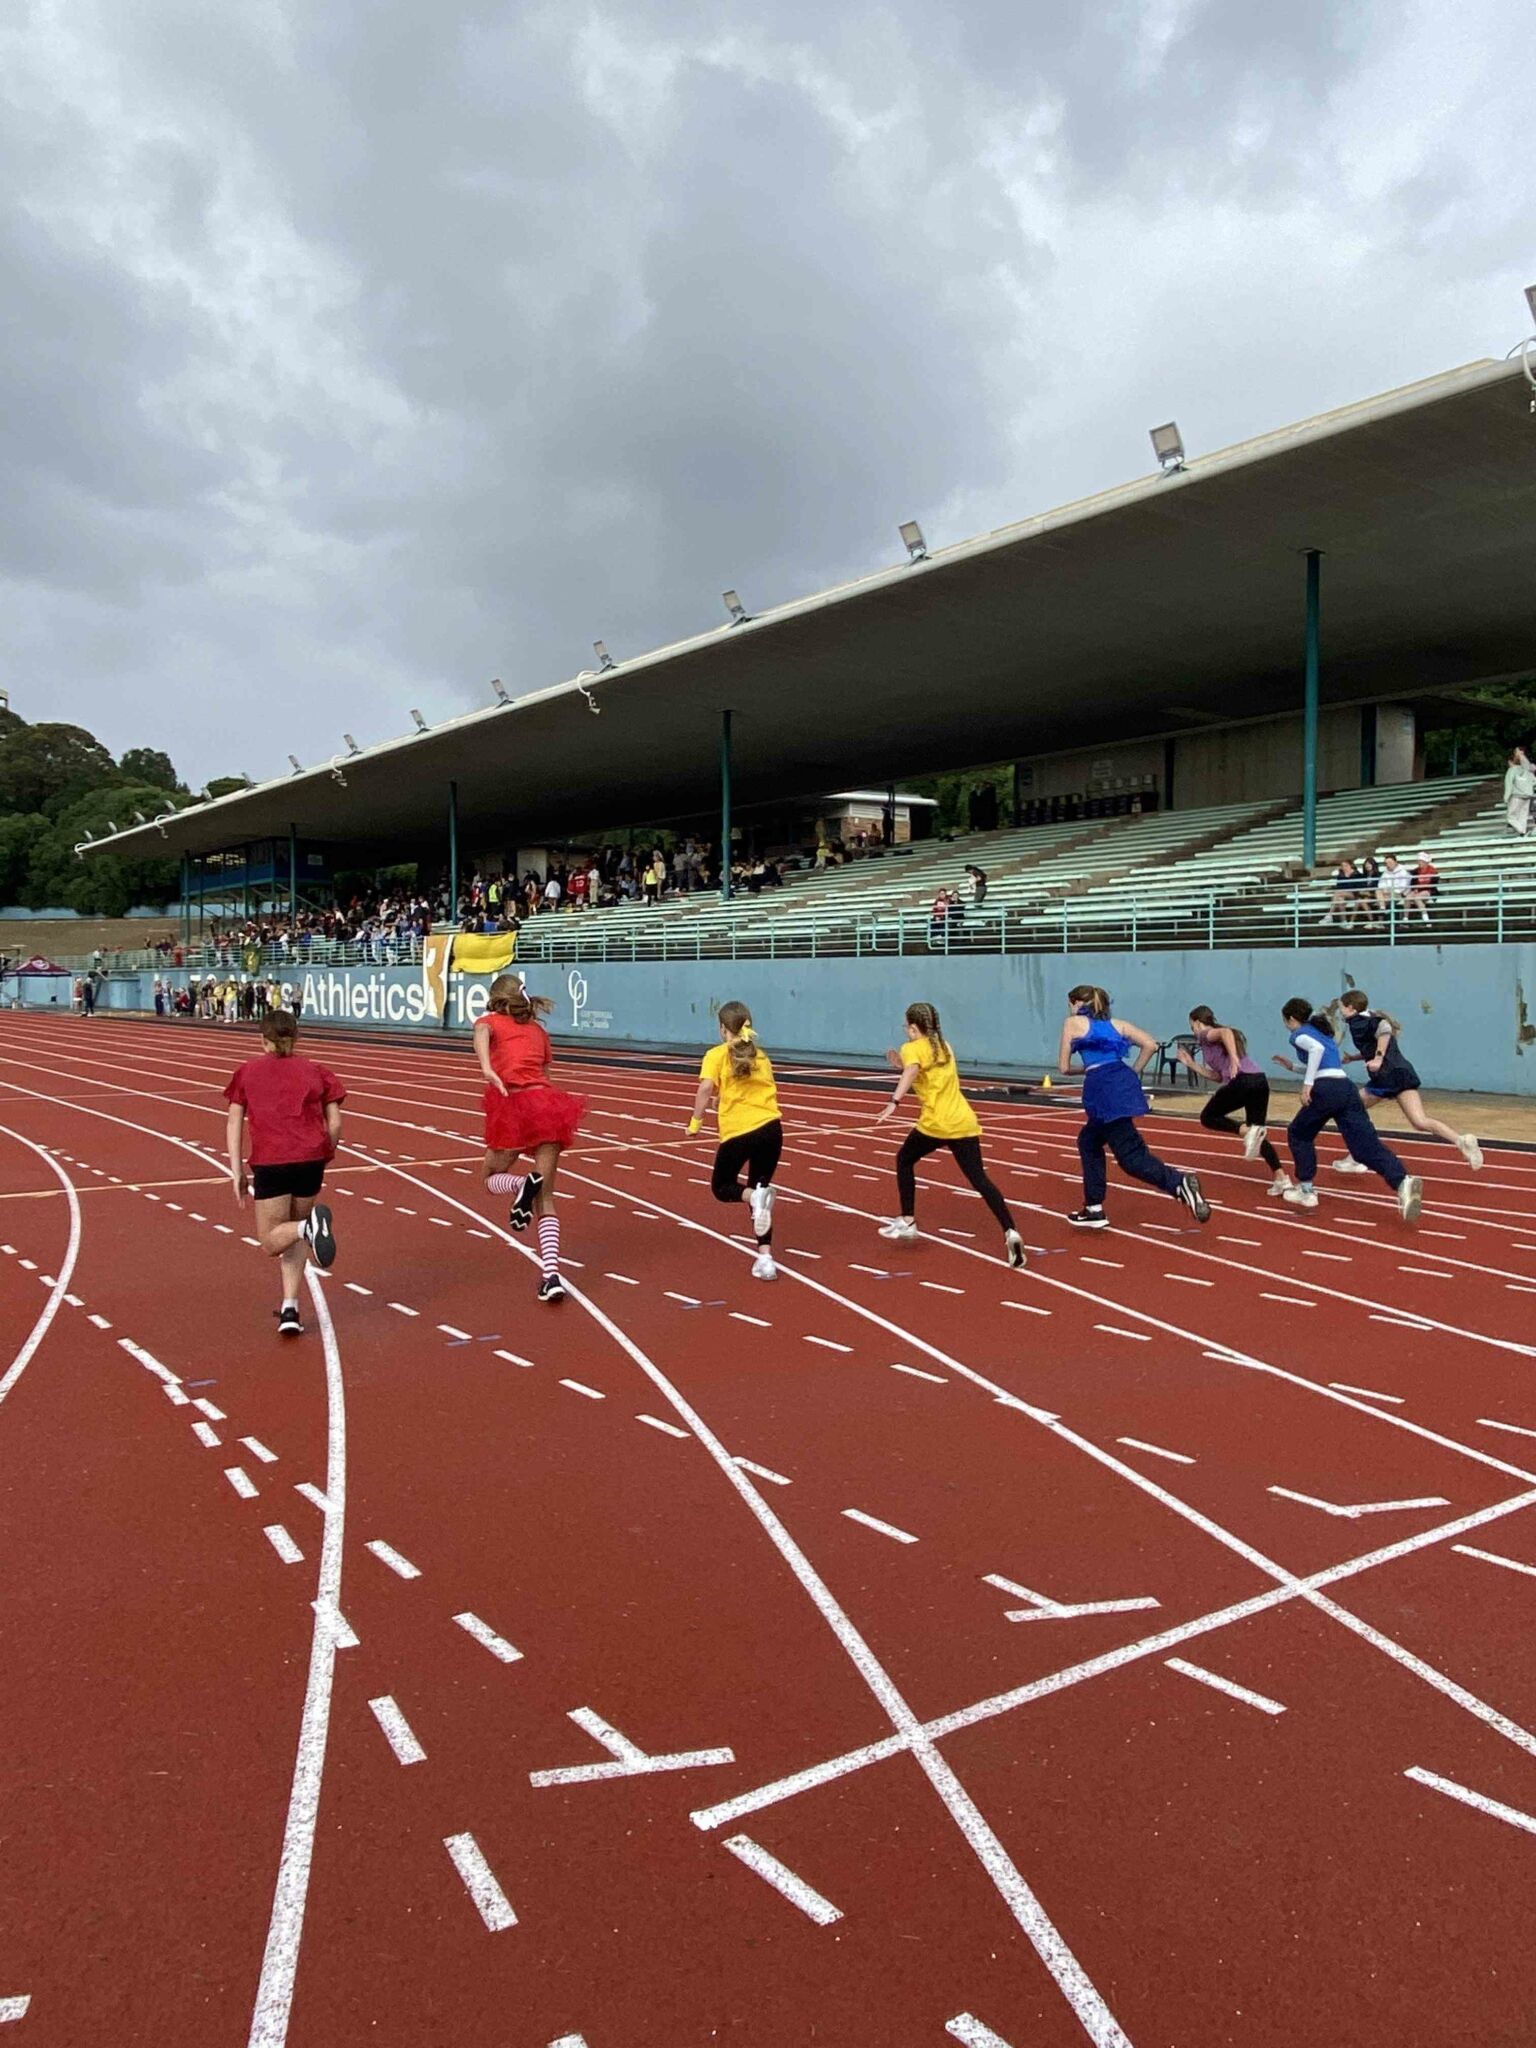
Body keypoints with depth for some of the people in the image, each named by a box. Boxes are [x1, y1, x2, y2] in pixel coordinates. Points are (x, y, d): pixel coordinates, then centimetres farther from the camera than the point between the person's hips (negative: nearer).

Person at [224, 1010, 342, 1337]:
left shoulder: (247, 1072, 14)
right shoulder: (316, 1071, 15)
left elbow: (234, 1124, 7)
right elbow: (335, 1124, 7)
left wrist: (237, 1172, 7)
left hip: (270, 1162, -2)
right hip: (311, 1157, 2)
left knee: (271, 1241, 9)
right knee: (294, 1233, 18)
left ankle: (310, 1226, -24)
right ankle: (290, 1308, 8)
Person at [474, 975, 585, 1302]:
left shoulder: (490, 1021, 13)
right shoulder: (539, 1031, 24)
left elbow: (481, 1037, -12)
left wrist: (486, 1068, -31)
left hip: (514, 1104, -3)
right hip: (548, 1101, 3)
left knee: (491, 1178, 21)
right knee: (545, 1200, 7)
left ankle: (523, 1184, -14)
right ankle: (551, 1276, -10)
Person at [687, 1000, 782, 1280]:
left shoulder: (717, 1055, 5)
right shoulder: (761, 1056, 18)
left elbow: (706, 1089, -10)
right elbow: (766, 1091, 15)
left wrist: (695, 1123, -4)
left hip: (737, 1132, -4)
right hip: (770, 1128, 4)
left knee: (722, 1187, 18)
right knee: (758, 1189, 18)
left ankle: (756, 1195, -16)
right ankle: (765, 1258, 5)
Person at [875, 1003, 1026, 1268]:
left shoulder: (913, 1048, 0)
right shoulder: (944, 1046, 21)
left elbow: (911, 1072, -22)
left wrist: (893, 1102, -35)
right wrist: (904, 1064, 28)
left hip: (936, 1124, -5)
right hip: (965, 1123, 5)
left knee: (904, 1160, 19)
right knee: (980, 1179, 0)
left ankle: (907, 1222, 20)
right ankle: (1010, 1232, -16)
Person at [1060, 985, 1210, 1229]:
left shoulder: (1073, 1023, 14)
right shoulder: (1115, 1023, 26)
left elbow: (1064, 1068, 13)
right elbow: (1150, 1044, 12)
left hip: (1104, 1088, -7)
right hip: (1124, 1083, 7)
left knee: (1131, 1156, -10)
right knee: (1089, 1141, 24)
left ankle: (1180, 1183, -34)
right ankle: (1094, 1210, 24)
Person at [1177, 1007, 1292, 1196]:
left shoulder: (1206, 1035, 10)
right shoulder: (1218, 1037, 33)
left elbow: (1226, 1032, -16)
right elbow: (1219, 1076, 30)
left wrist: (1233, 1059, -27)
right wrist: (1191, 1064, 34)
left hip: (1242, 1080, -8)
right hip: (1260, 1080, 8)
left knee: (1208, 1117, 11)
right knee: (1256, 1135, 13)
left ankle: (1247, 1132, -13)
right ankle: (1281, 1177, -3)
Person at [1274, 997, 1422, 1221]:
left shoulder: (1299, 1034, 8)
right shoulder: (1322, 1031, 32)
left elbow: (1317, 1049, -15)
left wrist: (1307, 1084, -15)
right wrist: (1292, 1066, 43)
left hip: (1326, 1091, -6)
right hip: (1346, 1089, 7)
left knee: (1299, 1134, 18)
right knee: (1368, 1144, -6)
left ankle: (1306, 1191, 20)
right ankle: (1403, 1182, -30)